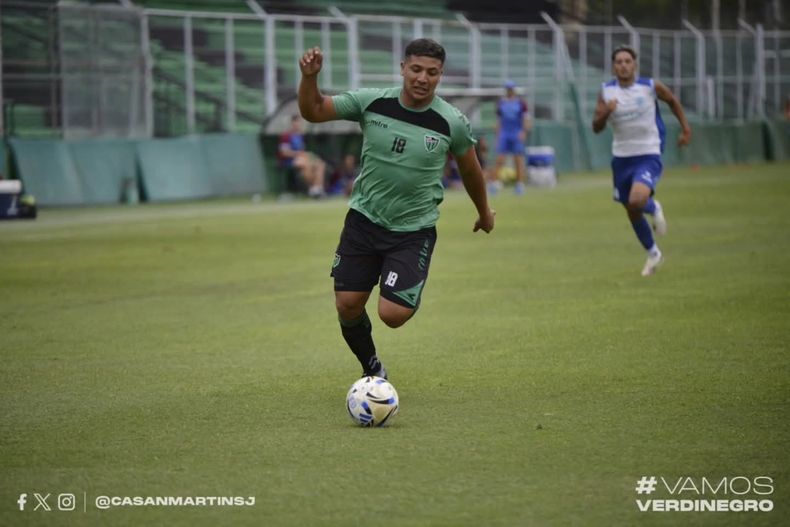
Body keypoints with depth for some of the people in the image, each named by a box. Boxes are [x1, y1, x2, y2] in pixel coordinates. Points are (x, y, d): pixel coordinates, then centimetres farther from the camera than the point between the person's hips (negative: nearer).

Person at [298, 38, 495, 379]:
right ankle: (372, 370, 27)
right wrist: (309, 78, -24)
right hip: (364, 219, 2)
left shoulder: (452, 123, -12)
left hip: (414, 230, -2)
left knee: (392, 315, -14)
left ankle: (408, 297, 24)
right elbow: (312, 111, -4)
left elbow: (470, 169, 7)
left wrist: (484, 212, 21)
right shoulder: (372, 102, -10)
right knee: (347, 306, -1)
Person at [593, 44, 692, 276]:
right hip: (621, 158, 4)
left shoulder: (650, 86, -8)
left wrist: (685, 128, 10)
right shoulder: (606, 91, -3)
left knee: (637, 201, -28)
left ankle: (654, 209, 9)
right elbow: (596, 128, -4)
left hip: (648, 156, -3)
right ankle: (653, 253, 34)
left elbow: (672, 100, 12)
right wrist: (605, 113, -24)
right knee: (632, 213, 11)